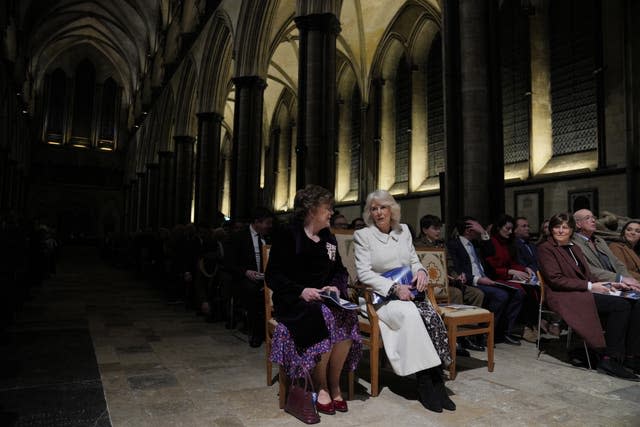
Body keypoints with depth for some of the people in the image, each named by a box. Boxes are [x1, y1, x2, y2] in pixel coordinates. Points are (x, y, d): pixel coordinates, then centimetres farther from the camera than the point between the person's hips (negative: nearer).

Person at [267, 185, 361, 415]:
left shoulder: (329, 238, 14)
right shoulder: (287, 237, -4)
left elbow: (339, 271, 19)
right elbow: (272, 275, -8)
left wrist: (335, 286, -5)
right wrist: (301, 291, -22)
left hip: (324, 300, 5)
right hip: (294, 301, -5)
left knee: (345, 319, -25)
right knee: (322, 322, -32)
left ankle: (334, 384, -7)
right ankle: (321, 388, -10)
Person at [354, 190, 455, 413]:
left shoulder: (403, 230, 15)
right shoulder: (362, 235, 0)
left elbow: (414, 260, 20)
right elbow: (364, 273, -9)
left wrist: (420, 270, -5)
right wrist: (394, 288, -19)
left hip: (407, 292, 5)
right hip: (380, 297, -4)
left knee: (432, 317, -26)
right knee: (411, 315, -33)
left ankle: (436, 381, -20)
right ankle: (424, 383, -21)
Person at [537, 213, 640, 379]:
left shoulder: (575, 247, 24)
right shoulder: (546, 248, -2)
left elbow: (588, 275, 21)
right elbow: (555, 279, -11)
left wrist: (610, 284, 3)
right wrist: (589, 286, -14)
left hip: (584, 292, 8)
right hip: (565, 297, -7)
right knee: (621, 305, -24)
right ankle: (610, 359, -19)